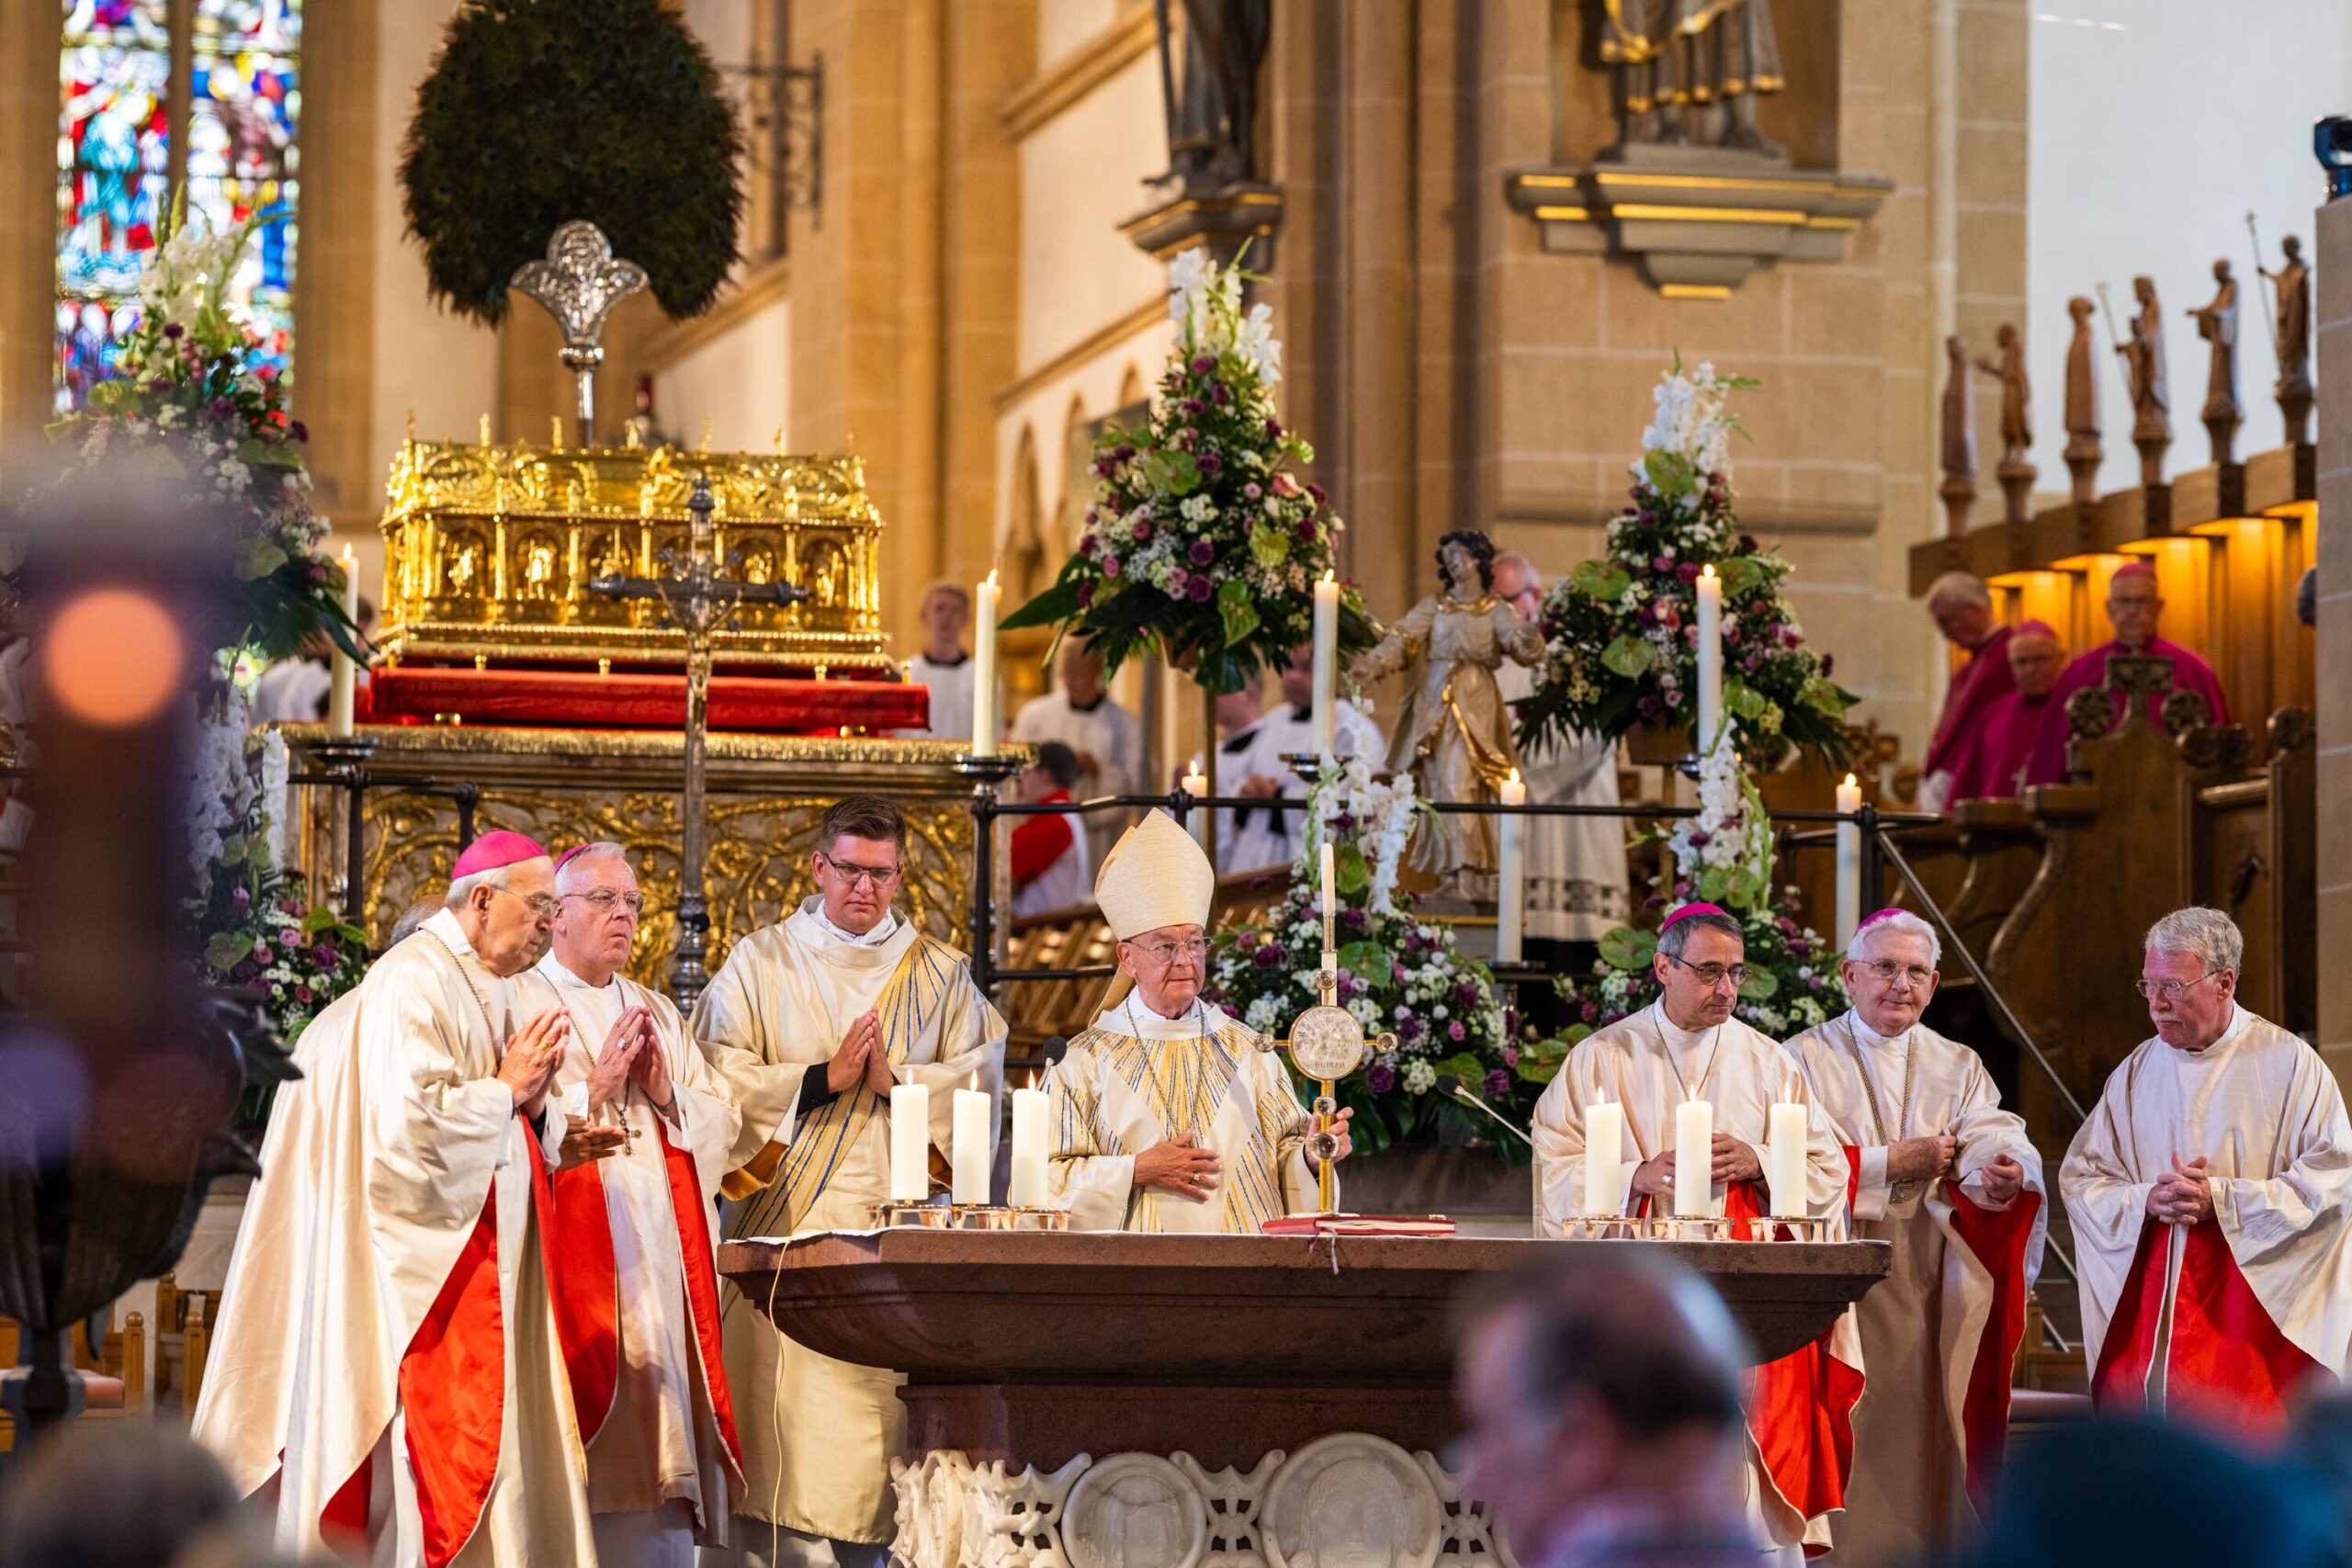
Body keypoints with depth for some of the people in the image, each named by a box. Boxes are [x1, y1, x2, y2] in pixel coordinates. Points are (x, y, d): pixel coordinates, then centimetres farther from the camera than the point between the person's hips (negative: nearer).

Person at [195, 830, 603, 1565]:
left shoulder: (486, 988, 15)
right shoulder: (415, 981, -13)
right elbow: (411, 1121, -24)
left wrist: (549, 1136, 2)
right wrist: (507, 1089, -14)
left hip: (483, 1278, 10)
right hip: (423, 1270, -10)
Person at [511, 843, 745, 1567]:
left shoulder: (656, 1012, 20)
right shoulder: (518, 1004, 0)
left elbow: (722, 1125, 13)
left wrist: (666, 1092, -4)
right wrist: (593, 1090, -14)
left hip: (664, 1262, 6)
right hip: (578, 1258, -6)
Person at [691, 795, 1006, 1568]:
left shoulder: (941, 976, 13)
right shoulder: (759, 965, 8)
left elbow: (980, 1081, 4)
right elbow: (719, 1084, -2)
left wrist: (895, 1080, -10)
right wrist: (827, 1078, -10)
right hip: (788, 1228, -1)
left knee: (882, 1407, -4)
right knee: (789, 1409, -7)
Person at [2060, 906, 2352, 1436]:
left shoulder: (2289, 1064, -1)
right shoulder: (2136, 1073, 12)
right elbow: (2080, 1178, 11)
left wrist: (2221, 1200, -16)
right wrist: (2147, 1200, -10)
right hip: (2148, 1310, 4)